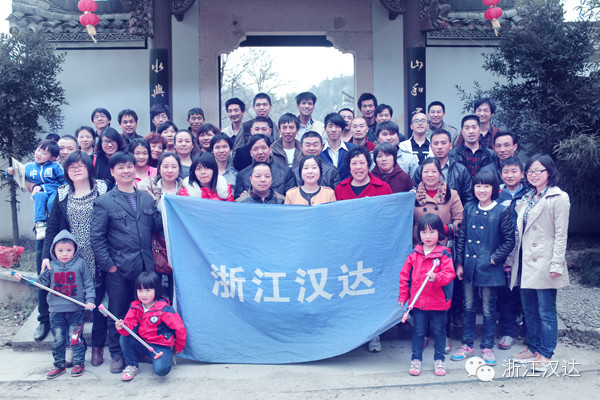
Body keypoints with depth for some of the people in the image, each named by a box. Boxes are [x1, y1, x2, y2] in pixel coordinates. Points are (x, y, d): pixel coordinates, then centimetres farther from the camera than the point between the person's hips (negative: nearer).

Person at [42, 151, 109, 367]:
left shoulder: (102, 191, -1)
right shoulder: (62, 195, 8)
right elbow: (52, 228, 7)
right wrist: (46, 255, -4)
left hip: (97, 261, -2)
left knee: (99, 303, 6)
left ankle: (98, 346, 21)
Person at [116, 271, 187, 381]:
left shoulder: (164, 310, -17)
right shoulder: (135, 306, 0)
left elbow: (180, 329, -12)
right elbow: (130, 325, -6)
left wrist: (178, 348, 0)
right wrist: (122, 327, -30)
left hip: (161, 346, -5)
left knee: (160, 369, -29)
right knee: (124, 338, -17)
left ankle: (167, 356, 8)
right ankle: (132, 366, 3)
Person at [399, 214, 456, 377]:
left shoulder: (444, 254, -5)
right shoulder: (414, 254, 2)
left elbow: (449, 274, -12)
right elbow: (405, 275, 7)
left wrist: (436, 277, -30)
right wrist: (403, 296, 6)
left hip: (438, 302, -1)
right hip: (418, 302, 2)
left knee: (439, 331, 11)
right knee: (418, 331, 9)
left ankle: (439, 360, 27)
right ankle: (416, 360, 21)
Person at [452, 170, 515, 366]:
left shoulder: (502, 212, -6)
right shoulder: (469, 209, 5)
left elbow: (509, 241, -4)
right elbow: (462, 236, 8)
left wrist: (494, 259, -11)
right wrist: (459, 263, 4)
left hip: (489, 269, -3)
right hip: (469, 266, 4)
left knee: (489, 309, 7)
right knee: (468, 307, 12)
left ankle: (487, 347, 21)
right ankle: (467, 345, 24)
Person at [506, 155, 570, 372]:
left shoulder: (558, 198, -6)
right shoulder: (527, 198, 14)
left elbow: (561, 234, -10)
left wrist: (556, 264, -15)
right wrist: (511, 258, 13)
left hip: (543, 263, -7)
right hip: (525, 262, 7)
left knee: (546, 311, 1)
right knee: (529, 309, 14)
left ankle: (545, 355, 11)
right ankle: (532, 348, 27)